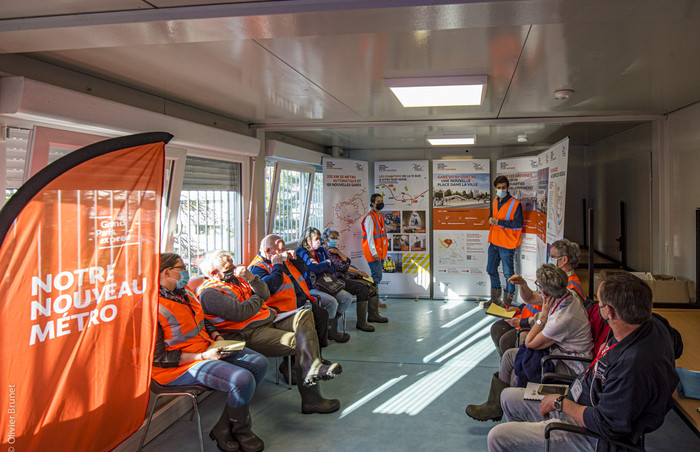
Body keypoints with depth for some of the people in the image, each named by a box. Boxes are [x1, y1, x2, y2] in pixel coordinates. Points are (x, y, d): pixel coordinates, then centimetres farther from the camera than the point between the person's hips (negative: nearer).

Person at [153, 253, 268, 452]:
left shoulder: (184, 293, 9)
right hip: (180, 367, -10)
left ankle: (224, 429, 1)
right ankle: (240, 431, 5)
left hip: (206, 351, 10)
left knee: (259, 362, -1)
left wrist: (216, 336, 4)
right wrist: (202, 356, -23)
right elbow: (158, 358, -19)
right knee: (243, 380, -26)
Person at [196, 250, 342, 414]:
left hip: (269, 319, 9)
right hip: (250, 334, -9)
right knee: (299, 342, -23)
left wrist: (251, 278, -4)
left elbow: (265, 294, 15)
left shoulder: (235, 278, 19)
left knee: (304, 315, -13)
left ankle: (313, 368, -34)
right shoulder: (209, 293, -9)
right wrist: (256, 299, -1)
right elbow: (240, 312, -21)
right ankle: (311, 398, -20)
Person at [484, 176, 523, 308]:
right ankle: (495, 298, 33)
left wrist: (499, 222, -21)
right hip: (494, 242, 8)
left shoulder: (515, 204, -15)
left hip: (507, 244, -8)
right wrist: (491, 219, -1)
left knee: (508, 273, 2)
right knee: (491, 270, 17)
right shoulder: (495, 201, 8)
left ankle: (507, 301, 15)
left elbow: (518, 224, -20)